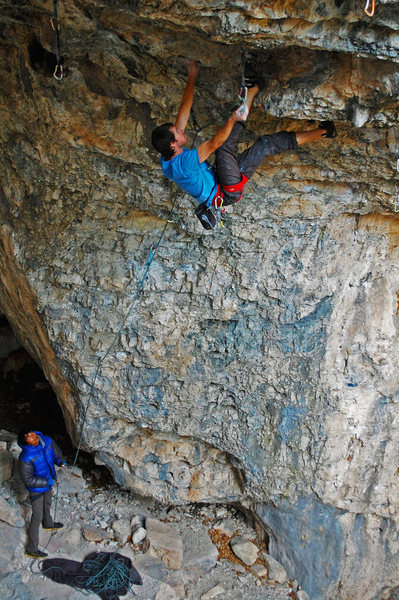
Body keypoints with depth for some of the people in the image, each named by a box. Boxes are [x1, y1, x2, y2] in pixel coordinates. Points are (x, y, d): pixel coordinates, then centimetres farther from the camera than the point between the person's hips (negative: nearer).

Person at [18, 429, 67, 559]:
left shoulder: (47, 441, -18)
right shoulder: (25, 458, -37)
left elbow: (56, 452, 4)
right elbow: (27, 480, -28)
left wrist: (60, 461, -14)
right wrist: (47, 482, -26)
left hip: (48, 482, 7)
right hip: (36, 489, -7)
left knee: (47, 505, 32)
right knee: (37, 517, 5)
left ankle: (48, 524, 61)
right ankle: (32, 549, 22)